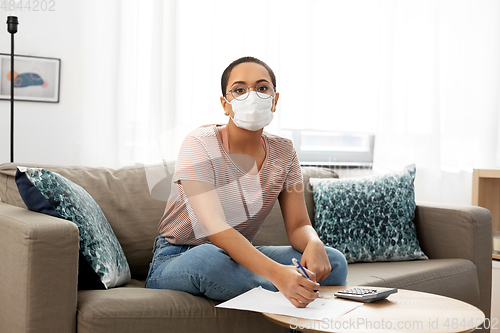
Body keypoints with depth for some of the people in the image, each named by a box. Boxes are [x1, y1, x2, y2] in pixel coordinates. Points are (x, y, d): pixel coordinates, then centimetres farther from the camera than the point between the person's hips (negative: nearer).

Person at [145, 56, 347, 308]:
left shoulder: (283, 152, -2)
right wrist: (276, 273, -48)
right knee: (209, 258, -40)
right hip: (176, 262, -4)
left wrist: (314, 244, -30)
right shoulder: (200, 145, -20)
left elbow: (298, 225, -3)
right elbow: (215, 229, -33)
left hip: (239, 256, 5)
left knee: (333, 261, -17)